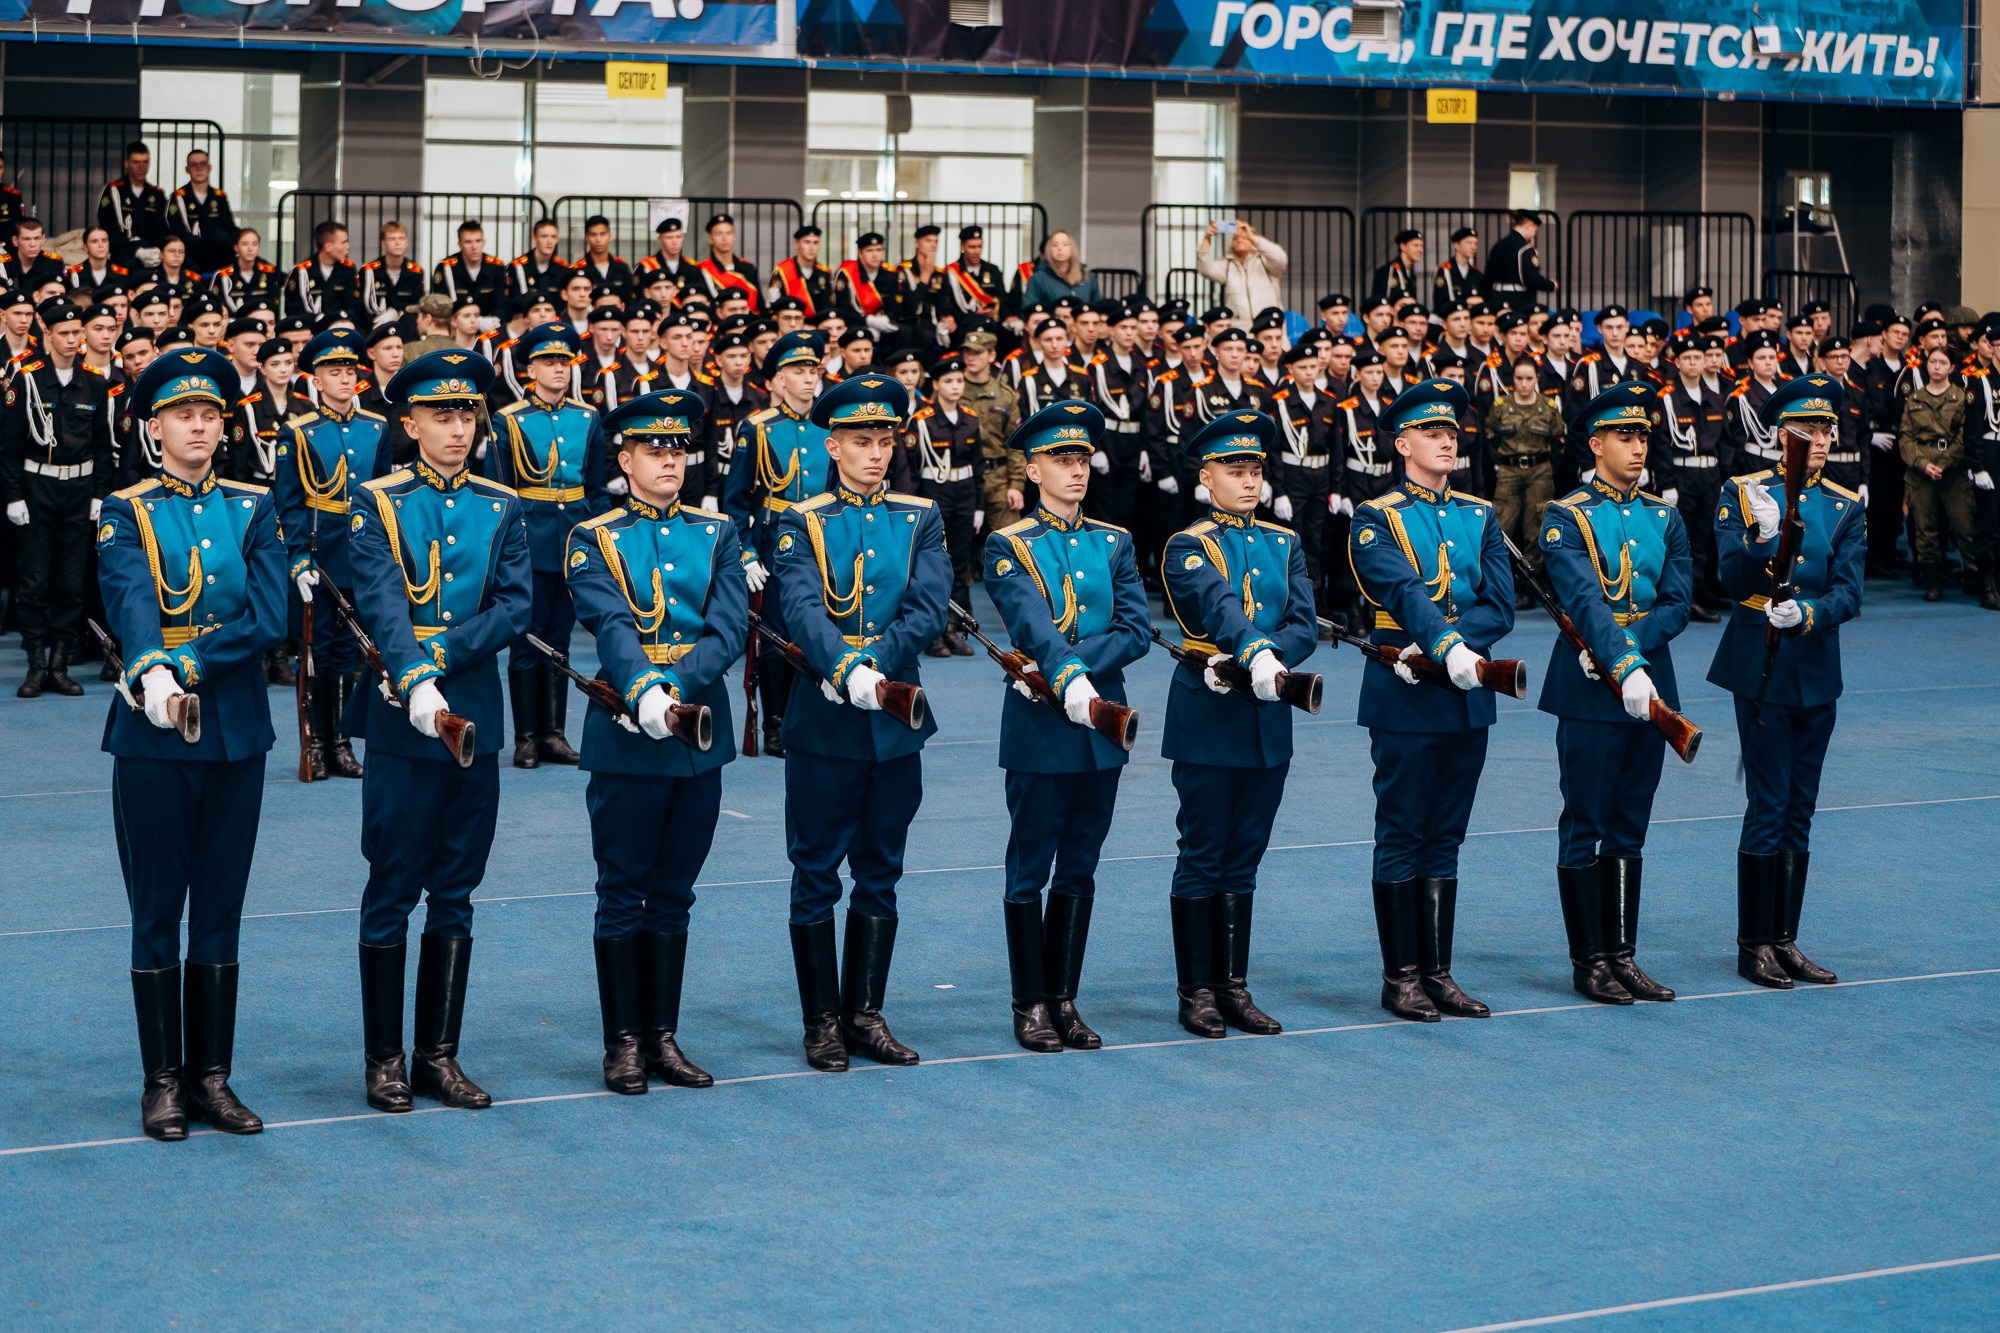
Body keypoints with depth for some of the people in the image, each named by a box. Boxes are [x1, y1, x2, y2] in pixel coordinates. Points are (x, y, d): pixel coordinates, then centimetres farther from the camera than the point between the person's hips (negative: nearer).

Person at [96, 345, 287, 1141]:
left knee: (220, 915, 8)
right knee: (156, 916, 3)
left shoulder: (254, 510, 7)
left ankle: (213, 1076, 15)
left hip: (237, 736, 2)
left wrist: (188, 664, -18)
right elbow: (131, 603, -20)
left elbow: (271, 619, -7)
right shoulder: (126, 514, 0)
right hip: (152, 737, -2)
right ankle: (163, 1080, 11)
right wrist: (151, 669, -40)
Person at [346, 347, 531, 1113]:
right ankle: (384, 1059, 9)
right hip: (403, 723, -4)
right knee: (392, 892, 1)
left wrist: (444, 653, -16)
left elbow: (517, 605, -1)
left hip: (477, 719, 4)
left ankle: (439, 1055, 15)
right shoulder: (377, 505, -2)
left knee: (455, 894, 8)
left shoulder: (502, 509, 9)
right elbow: (383, 604, -16)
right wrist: (415, 682, -32)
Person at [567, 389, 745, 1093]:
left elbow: (729, 630, -5)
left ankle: (663, 1037, 17)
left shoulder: (717, 534, 8)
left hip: (700, 733, 3)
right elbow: (612, 625, -17)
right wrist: (642, 691, -34)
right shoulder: (593, 540, 0)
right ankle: (624, 1042, 10)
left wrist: (674, 686, -20)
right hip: (626, 736, -3)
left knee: (674, 895, 10)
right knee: (624, 895, 2)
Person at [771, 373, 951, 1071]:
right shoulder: (801, 524, -2)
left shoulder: (922, 520, 6)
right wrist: (846, 670, -34)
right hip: (823, 723, -3)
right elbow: (802, 609, -18)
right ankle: (823, 1021, 11)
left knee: (879, 876, 9)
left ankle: (865, 1014, 18)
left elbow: (928, 609, -7)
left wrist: (873, 664, -21)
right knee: (816, 876, 2)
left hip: (897, 722, 3)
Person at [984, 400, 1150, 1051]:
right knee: (1030, 870, 2)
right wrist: (1068, 679, -37)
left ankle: (1064, 999, 17)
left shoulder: (1115, 544, 10)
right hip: (1039, 729, -4)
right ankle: (1030, 1005, 9)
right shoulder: (1008, 546, -3)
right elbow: (1032, 625, -20)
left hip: (1102, 725, 4)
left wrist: (1067, 665, -17)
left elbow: (1137, 630, -3)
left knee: (1079, 870, 9)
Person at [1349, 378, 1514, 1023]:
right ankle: (1401, 976, 7)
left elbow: (1500, 605, -1)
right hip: (1403, 700, -5)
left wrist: (1445, 646, -17)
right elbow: (1406, 592, -21)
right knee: (1402, 837, 0)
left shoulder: (1481, 517, 11)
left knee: (1445, 838, 9)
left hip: (1467, 696, 5)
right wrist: (1449, 648, -37)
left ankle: (1438, 971, 15)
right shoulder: (1375, 520, -4)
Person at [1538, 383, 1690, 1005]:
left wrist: (1626, 651, -16)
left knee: (1630, 829, 10)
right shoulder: (1566, 519, -6)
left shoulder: (1664, 519, 11)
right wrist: (1624, 667, -33)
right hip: (1591, 693, -5)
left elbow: (1677, 603, 1)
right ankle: (1589, 960, 6)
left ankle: (1623, 954, 15)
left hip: (1649, 684, 5)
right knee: (1586, 828, -1)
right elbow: (1586, 603, -20)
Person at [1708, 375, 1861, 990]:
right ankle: (1753, 945, 2)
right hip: (1761, 669, -4)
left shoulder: (1846, 508, 7)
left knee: (1799, 809, 9)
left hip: (1816, 674, 4)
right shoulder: (1742, 495, -2)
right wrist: (1763, 538, -31)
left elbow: (1848, 594, -4)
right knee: (1768, 806, -6)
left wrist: (1806, 612, -24)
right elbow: (1734, 580, -12)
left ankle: (1784, 940, 16)